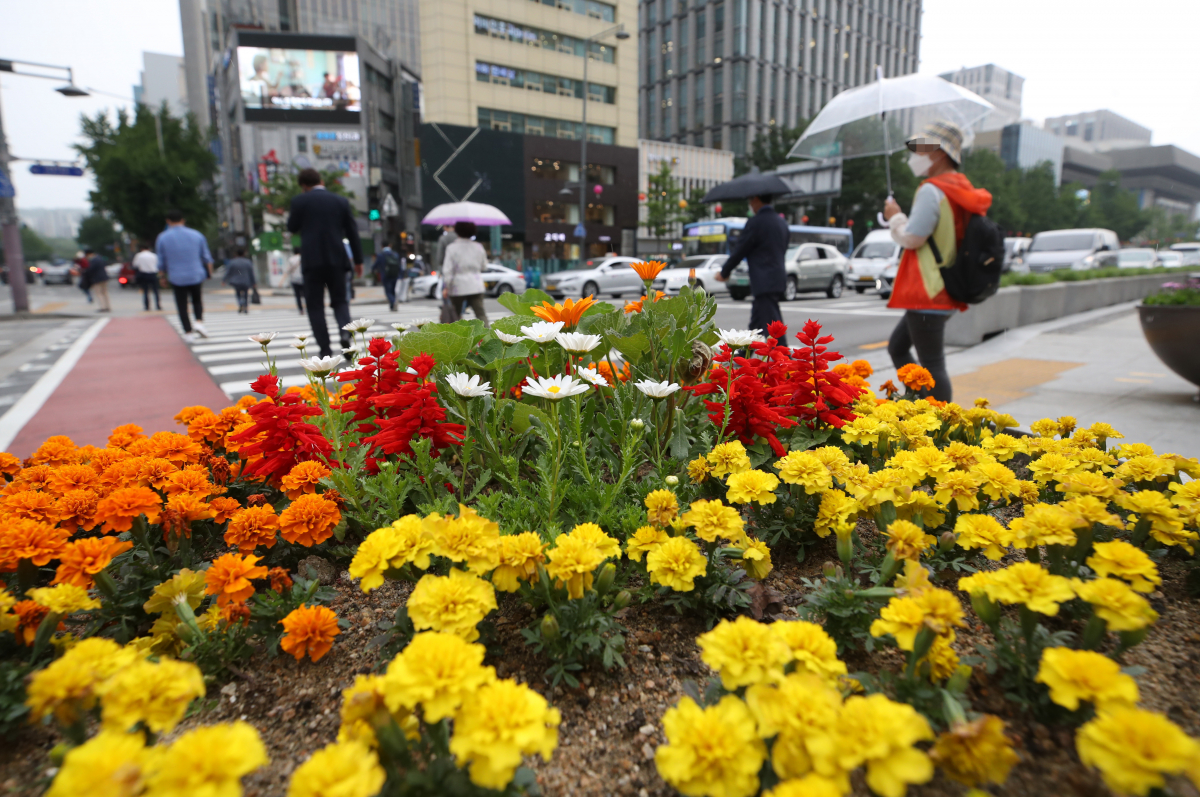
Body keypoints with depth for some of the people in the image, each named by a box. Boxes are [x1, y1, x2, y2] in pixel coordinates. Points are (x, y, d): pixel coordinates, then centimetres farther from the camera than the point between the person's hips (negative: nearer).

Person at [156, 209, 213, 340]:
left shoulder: (162, 238, -1)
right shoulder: (197, 235, 1)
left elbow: (161, 263, 3)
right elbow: (207, 257, 5)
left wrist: (162, 276, 18)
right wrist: (209, 272, 18)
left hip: (177, 279, -1)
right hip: (196, 275, 1)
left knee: (182, 306, 8)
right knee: (197, 300, 19)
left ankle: (188, 332, 8)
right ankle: (199, 322, -4)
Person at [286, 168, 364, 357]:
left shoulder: (300, 201, 0)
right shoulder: (341, 201, 7)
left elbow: (292, 227, 10)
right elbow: (352, 232, 6)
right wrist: (358, 260, 11)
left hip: (312, 260, -2)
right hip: (336, 259, 2)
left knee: (315, 305, 5)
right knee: (340, 300, 12)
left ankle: (325, 348, 1)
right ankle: (346, 332, -15)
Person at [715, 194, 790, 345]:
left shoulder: (755, 222, -12)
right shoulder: (781, 222, 14)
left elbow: (740, 251, -9)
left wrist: (724, 272, 4)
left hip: (764, 282, -9)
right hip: (778, 277, 9)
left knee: (772, 325, -8)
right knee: (756, 323, 18)